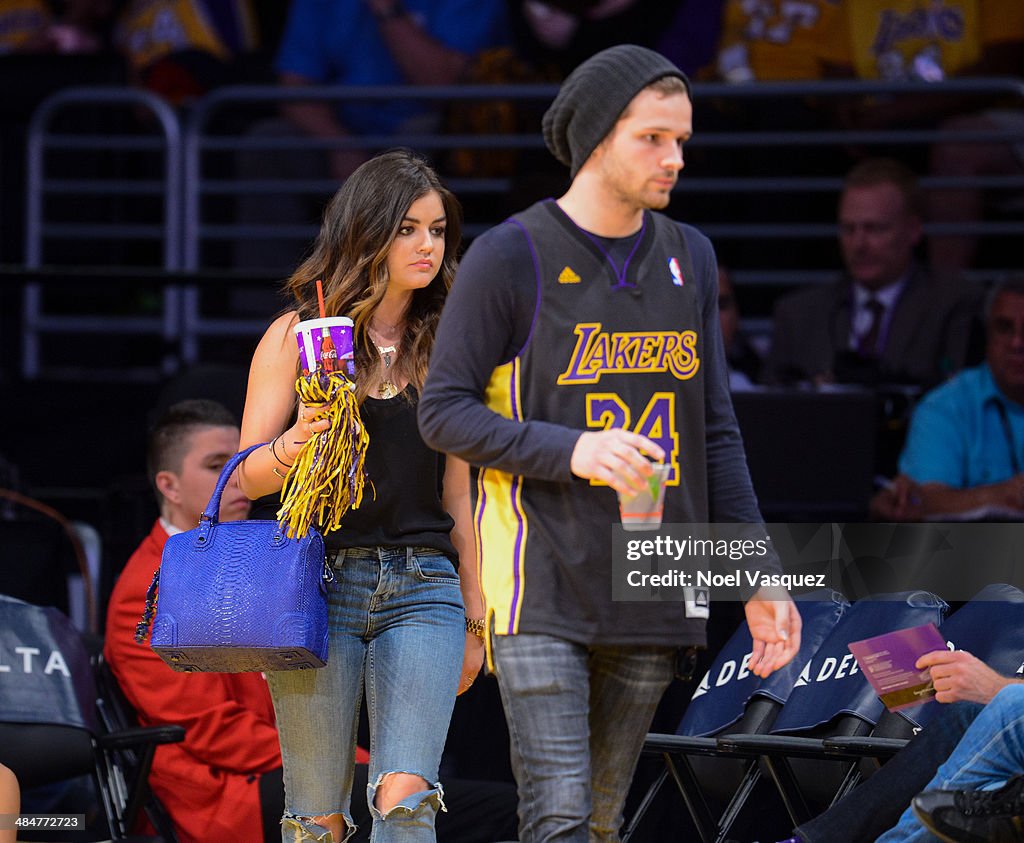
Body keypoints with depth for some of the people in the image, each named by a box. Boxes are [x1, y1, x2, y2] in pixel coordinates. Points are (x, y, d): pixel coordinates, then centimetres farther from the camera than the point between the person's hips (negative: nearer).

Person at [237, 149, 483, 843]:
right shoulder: (297, 336, 5)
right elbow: (246, 479, 3)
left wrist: (473, 615, 17)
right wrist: (293, 444, -18)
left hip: (422, 587, 1)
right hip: (319, 582, -1)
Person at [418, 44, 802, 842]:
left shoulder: (688, 258, 11)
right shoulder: (510, 257, -5)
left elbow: (715, 431, 14)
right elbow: (444, 412, -5)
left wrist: (758, 579, 8)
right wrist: (570, 451, -21)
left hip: (651, 591, 5)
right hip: (540, 588, -5)